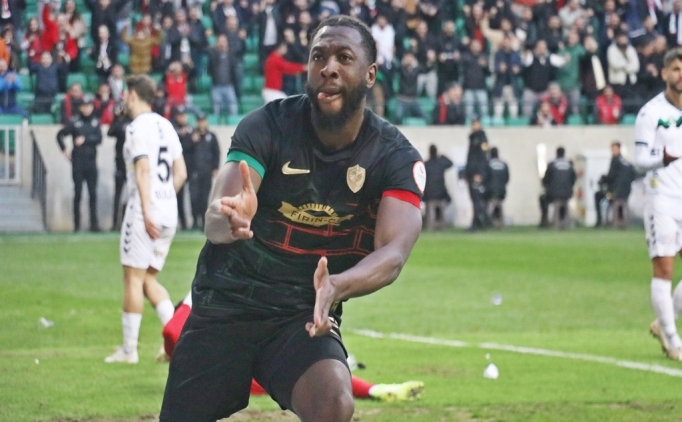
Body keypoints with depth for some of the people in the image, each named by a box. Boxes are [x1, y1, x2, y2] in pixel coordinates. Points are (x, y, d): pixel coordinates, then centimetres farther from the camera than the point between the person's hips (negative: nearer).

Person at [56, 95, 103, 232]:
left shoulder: (95, 122, 7)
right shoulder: (74, 122, 0)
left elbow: (99, 139, -3)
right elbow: (60, 135, 3)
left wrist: (85, 139, -12)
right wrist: (64, 150, -1)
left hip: (91, 161, 2)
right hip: (78, 161, -2)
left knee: (93, 193, 0)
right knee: (78, 193, -1)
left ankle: (94, 223, 1)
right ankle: (76, 224, 3)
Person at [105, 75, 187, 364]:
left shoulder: (138, 128, -10)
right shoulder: (166, 126, 15)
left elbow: (143, 170, -18)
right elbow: (180, 173, 16)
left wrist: (146, 212, -21)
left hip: (145, 209, -8)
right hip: (169, 210, 8)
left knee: (134, 277, -2)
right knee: (148, 279, 14)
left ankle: (129, 349, 0)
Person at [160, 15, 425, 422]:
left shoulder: (396, 157, -9)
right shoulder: (269, 125, -11)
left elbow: (393, 254, -24)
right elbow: (215, 218, -24)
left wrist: (337, 286, -47)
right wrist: (229, 221, -51)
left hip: (306, 319, -1)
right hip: (224, 306, 1)